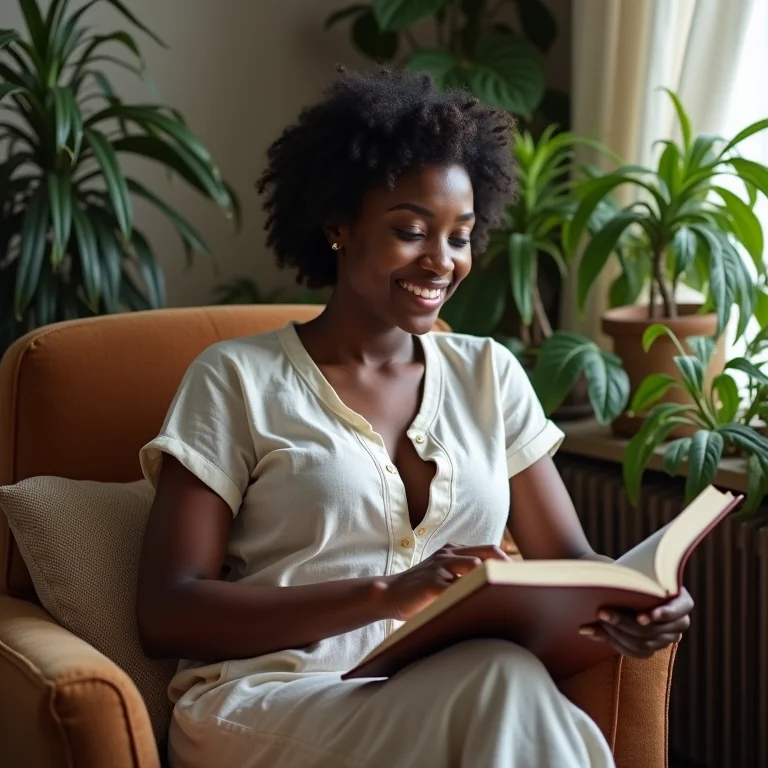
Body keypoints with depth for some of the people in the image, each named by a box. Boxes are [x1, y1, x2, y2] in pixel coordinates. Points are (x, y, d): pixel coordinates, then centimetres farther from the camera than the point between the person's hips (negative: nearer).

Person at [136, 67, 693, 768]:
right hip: (272, 709, -3)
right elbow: (166, 613, -6)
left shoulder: (489, 374, 16)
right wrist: (389, 592, -19)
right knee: (504, 680, -33)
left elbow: (567, 560, 12)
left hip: (457, 697, 4)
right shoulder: (238, 379, 3)